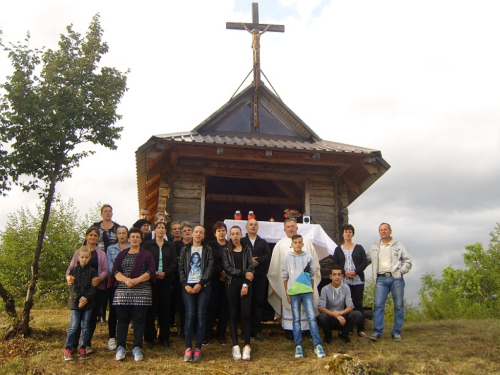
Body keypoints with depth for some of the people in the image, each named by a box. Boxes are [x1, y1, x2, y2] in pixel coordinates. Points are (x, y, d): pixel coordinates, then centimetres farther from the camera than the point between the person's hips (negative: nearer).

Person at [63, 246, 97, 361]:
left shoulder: (92, 271, 4)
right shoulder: (73, 271, 4)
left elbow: (94, 287, -3)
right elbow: (72, 287, -4)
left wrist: (86, 298, -16)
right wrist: (79, 298, -16)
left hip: (88, 303, 1)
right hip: (75, 302, -1)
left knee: (85, 326, 5)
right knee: (74, 326, -3)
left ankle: (83, 349, 13)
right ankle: (67, 349, 5)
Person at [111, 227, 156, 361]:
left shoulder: (147, 254, 8)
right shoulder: (122, 254, 14)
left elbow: (150, 272, -3)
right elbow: (115, 271, 3)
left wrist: (136, 280, -16)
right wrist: (126, 280, -15)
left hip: (141, 292, -2)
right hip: (122, 292, 2)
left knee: (139, 319, -1)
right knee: (122, 319, 2)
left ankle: (137, 348, 5)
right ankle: (120, 347, 8)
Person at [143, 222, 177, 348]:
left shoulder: (171, 245, 10)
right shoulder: (148, 244, 6)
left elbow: (174, 263, 3)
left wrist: (165, 273, -12)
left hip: (166, 280, 1)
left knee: (165, 309, 3)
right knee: (150, 309, 0)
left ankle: (164, 338, 12)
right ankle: (149, 338, 10)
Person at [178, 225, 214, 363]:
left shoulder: (207, 250, 9)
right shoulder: (185, 250, 12)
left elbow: (210, 267, -1)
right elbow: (181, 268, 6)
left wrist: (200, 283, -12)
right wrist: (185, 284, -8)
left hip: (203, 286, 0)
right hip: (188, 286, 1)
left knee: (201, 316, -2)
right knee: (189, 315, -5)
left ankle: (198, 349, 2)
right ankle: (188, 348, 0)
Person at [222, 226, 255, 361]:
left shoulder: (247, 250, 10)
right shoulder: (226, 251, 8)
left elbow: (251, 268, 2)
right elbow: (228, 268, -5)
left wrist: (245, 284, -10)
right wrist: (244, 273, -13)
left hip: (245, 285, 0)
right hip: (232, 285, 0)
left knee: (246, 314, -5)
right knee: (233, 315, 2)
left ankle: (247, 346, -1)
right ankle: (235, 346, 5)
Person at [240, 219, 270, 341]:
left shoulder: (263, 242, 16)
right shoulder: (241, 241, 8)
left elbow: (268, 256, 2)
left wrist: (256, 260, -12)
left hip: (260, 277, 2)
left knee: (259, 302, 1)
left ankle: (256, 330, 6)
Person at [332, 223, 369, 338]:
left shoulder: (359, 248, 10)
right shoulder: (338, 249, 10)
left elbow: (365, 262, 2)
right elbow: (335, 265, 5)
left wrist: (355, 272, -12)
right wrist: (344, 273, -12)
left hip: (358, 281, 0)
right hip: (343, 281, 0)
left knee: (358, 304, 0)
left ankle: (361, 330, 4)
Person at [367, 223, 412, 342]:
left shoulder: (398, 245, 12)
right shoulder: (374, 247, 17)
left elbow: (407, 261, 10)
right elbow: (366, 260, 17)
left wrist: (402, 271, -6)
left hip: (396, 278, -1)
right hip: (381, 279, 1)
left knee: (399, 306, 1)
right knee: (378, 305, -9)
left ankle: (397, 332, 9)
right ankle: (377, 331, -7)